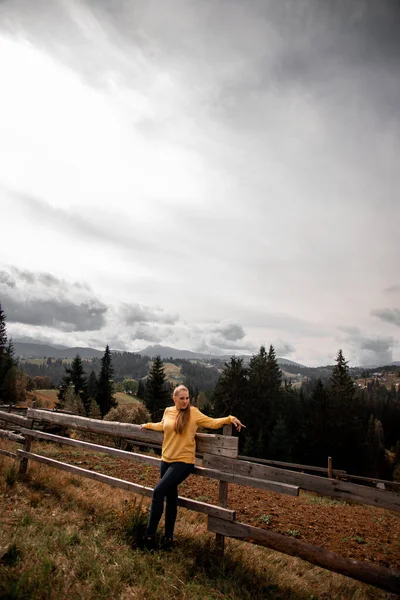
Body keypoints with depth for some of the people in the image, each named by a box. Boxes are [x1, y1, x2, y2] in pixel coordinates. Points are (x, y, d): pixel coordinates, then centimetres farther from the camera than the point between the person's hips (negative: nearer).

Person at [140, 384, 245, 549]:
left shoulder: (193, 413, -9)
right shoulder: (168, 411, 4)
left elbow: (212, 423, -9)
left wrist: (230, 419, -22)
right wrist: (148, 425, 37)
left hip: (183, 462, -5)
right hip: (166, 460, 5)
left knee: (158, 492, -16)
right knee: (171, 497, 14)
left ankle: (150, 534, -2)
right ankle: (168, 536, 27)